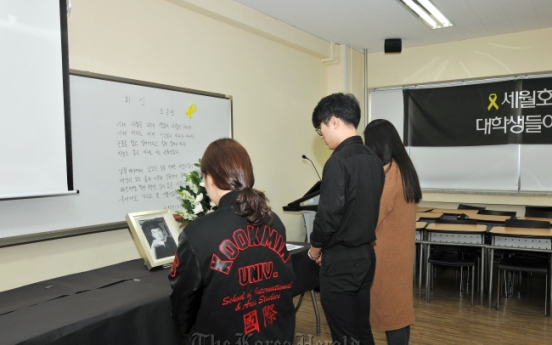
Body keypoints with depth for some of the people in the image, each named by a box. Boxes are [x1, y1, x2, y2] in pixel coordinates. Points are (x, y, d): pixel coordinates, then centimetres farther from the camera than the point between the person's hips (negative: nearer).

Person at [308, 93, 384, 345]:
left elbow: (329, 213, -22)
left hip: (341, 259, -8)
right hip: (365, 254, 8)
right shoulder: (373, 159, 6)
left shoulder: (339, 161, -19)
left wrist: (316, 245, -4)